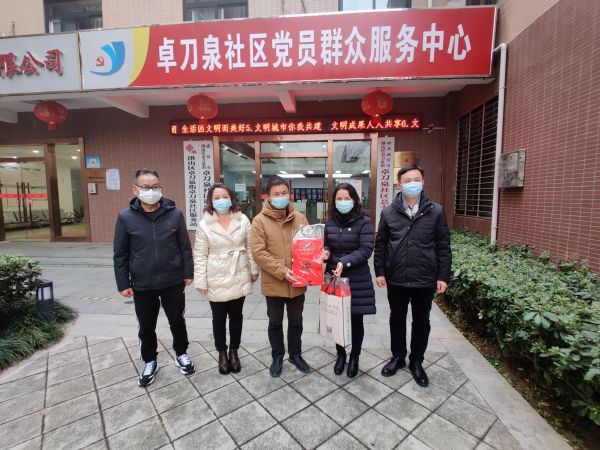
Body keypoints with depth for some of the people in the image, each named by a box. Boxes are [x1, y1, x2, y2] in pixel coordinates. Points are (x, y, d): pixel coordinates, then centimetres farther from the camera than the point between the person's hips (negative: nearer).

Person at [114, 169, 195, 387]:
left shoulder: (174, 213, -6)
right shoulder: (126, 217, -6)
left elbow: (185, 246, 0)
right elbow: (120, 254, -1)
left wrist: (188, 273, 0)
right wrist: (123, 283, -2)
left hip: (173, 282, 0)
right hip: (142, 285, 1)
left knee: (177, 321, 16)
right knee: (146, 327, 17)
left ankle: (181, 354, 40)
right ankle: (150, 362, 40)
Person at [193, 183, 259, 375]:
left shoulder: (243, 220, -4)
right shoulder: (204, 225, -7)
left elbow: (250, 248, 2)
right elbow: (200, 255, -6)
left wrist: (253, 271, 4)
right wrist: (200, 281, -8)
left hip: (239, 278, 1)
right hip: (216, 281, -1)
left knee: (236, 316, 16)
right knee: (219, 318, 14)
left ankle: (234, 351, 36)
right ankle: (222, 353, 36)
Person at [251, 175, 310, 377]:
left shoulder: (299, 218, 1)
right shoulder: (259, 221, -10)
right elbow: (258, 252, -15)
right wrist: (282, 271, -21)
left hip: (298, 283, 3)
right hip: (274, 283, -2)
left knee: (296, 321, 19)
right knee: (275, 322, 17)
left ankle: (295, 354, 41)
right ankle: (277, 356, 39)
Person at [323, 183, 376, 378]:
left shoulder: (364, 221, -8)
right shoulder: (330, 222, 5)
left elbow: (366, 249, -15)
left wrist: (344, 262, -26)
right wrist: (325, 252, -9)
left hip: (357, 280, -3)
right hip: (334, 277, 4)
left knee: (356, 320, 11)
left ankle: (354, 357, 34)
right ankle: (340, 354, 37)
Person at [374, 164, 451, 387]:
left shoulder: (436, 211, -2)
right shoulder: (388, 212, -1)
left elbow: (443, 247, -1)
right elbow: (380, 245, 2)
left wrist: (443, 276, -4)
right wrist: (380, 272, -2)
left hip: (425, 280, 0)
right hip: (396, 279, 1)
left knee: (421, 322, 15)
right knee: (397, 319, 16)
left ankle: (416, 362, 35)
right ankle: (397, 357, 37)